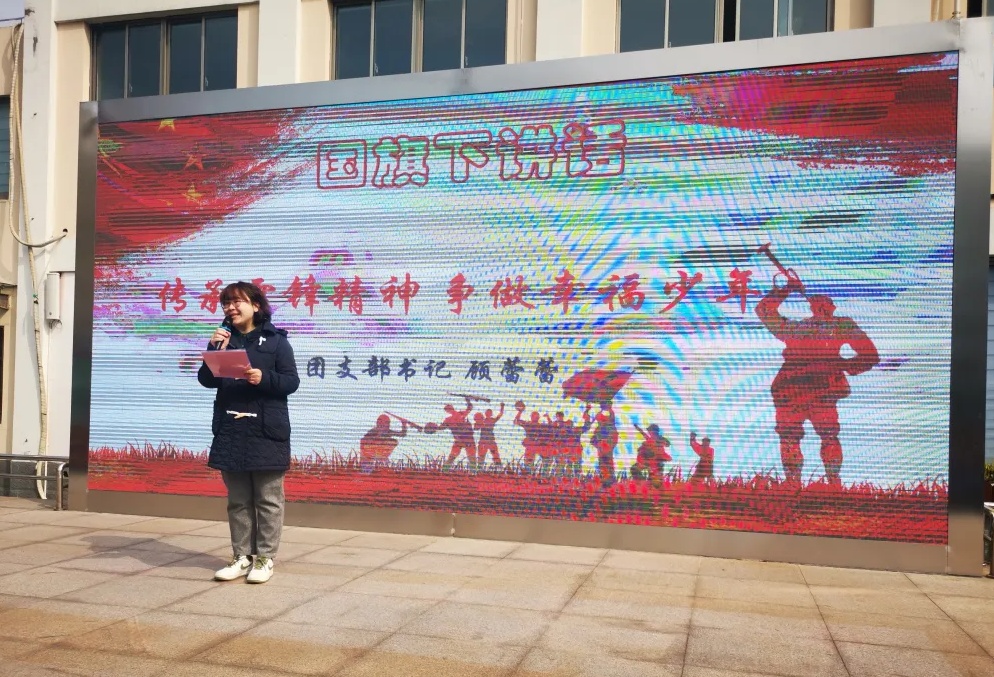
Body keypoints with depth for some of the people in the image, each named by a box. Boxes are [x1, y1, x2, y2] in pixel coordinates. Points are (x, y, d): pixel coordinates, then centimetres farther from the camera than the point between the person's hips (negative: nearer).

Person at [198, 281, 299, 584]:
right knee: (237, 500, 11)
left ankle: (265, 559, 11)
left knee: (268, 499, 3)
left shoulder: (275, 340, 0)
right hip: (230, 430, 4)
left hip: (266, 431, -4)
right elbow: (206, 380, 4)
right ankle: (242, 557, 20)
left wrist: (264, 378, -21)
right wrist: (215, 350, -11)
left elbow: (292, 382, -4)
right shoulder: (224, 339, 11)